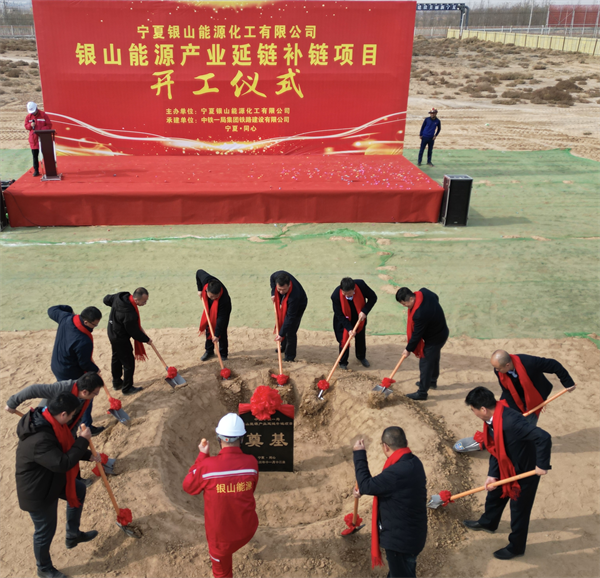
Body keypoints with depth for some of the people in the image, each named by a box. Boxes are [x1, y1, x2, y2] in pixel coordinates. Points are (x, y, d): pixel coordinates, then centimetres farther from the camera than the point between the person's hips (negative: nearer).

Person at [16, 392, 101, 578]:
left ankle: (73, 535, 42)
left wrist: (88, 456, 8)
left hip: (50, 480, 9)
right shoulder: (39, 440, -40)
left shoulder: (45, 420, -8)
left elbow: (64, 447, 8)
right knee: (45, 531, 11)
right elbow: (63, 463, -39)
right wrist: (83, 440, -31)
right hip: (38, 492, -9)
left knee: (79, 489, 26)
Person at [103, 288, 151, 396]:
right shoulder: (130, 314, -37)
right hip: (121, 339, -10)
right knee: (129, 362, 4)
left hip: (112, 333, 10)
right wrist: (146, 339, -7)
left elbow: (107, 299, 7)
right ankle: (127, 388, 16)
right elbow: (134, 332, -23)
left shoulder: (120, 297, -13)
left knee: (116, 358, 25)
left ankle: (117, 383, 43)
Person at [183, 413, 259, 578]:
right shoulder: (251, 462, -19)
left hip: (221, 533, -2)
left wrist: (202, 456, -5)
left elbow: (189, 487, -7)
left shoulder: (207, 465, -28)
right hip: (246, 529, 2)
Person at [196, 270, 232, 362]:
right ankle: (209, 351, 27)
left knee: (222, 332, -6)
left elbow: (221, 318, -37)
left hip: (223, 309, -5)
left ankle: (223, 354, 11)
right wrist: (200, 289, -12)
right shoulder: (206, 280, -37)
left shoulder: (224, 298, -44)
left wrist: (217, 334, -34)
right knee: (208, 328, 11)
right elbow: (199, 272, -12)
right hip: (210, 308, 5)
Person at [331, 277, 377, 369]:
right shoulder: (336, 295, -34)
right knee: (344, 339, -1)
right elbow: (339, 315, -23)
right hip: (344, 320, -2)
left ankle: (361, 357, 44)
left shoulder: (361, 285, -32)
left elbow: (373, 297, -15)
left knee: (361, 338, 18)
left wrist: (364, 311, -26)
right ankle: (343, 362, 21)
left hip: (359, 318, 3)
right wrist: (349, 329, -30)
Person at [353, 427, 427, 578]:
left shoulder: (398, 471, -36)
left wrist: (359, 454, -20)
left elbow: (367, 485, -27)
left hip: (400, 536, -9)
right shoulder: (412, 461, -4)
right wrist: (363, 490, 3)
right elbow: (382, 485, 10)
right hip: (410, 530, 9)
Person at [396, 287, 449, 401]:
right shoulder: (423, 292, -16)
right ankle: (432, 381, 48)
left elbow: (416, 335, -25)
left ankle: (422, 392, 17)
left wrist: (408, 349, -10)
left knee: (425, 363, 4)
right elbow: (436, 297, 9)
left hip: (434, 339, -10)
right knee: (434, 359, 27)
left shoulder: (420, 314, -40)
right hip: (441, 332, 10)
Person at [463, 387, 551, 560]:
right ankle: (488, 522, 54)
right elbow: (495, 449, 0)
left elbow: (544, 437, -42)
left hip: (525, 471, -8)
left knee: (519, 509, 11)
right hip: (506, 467, 9)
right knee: (494, 494, 26)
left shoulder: (511, 421, -40)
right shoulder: (492, 418, -10)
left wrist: (542, 465, -30)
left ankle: (516, 547, 33)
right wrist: (492, 474, -6)